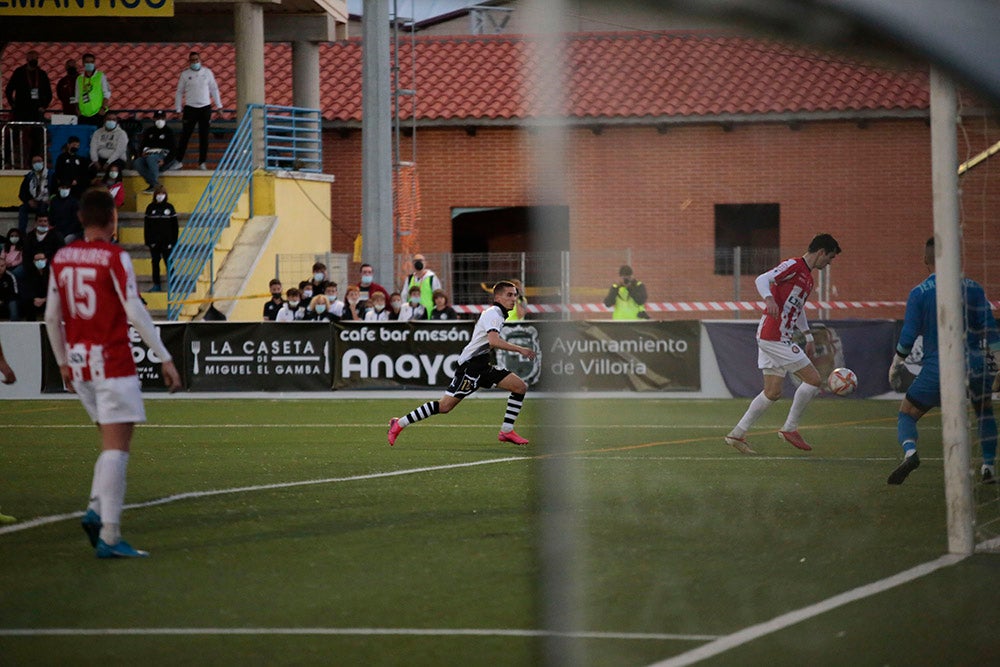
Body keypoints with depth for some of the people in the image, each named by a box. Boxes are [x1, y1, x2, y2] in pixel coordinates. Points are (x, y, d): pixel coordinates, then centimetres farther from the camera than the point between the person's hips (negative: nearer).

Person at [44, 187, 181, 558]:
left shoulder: (61, 259, 8)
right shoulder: (114, 258, -10)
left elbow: (52, 316, 13)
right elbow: (135, 312, -15)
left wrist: (63, 362, 24)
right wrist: (165, 359, -11)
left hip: (78, 362, 6)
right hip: (112, 362, -6)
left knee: (113, 443, 18)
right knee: (117, 447, -6)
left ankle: (97, 510, 2)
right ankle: (109, 536, -11)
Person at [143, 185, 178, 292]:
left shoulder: (169, 207, 1)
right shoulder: (150, 208, 3)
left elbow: (174, 226, 2)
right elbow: (146, 225, 4)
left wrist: (174, 240, -4)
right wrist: (147, 240, -3)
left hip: (166, 241, -2)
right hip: (154, 241, 2)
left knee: (168, 263, -1)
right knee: (155, 263, 5)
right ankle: (156, 285, 11)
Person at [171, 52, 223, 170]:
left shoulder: (207, 72, 4)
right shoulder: (185, 74, 2)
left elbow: (214, 89, 10)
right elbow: (179, 92, 6)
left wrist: (219, 105, 8)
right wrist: (178, 109, 1)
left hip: (205, 108, 1)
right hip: (190, 107, -1)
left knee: (204, 136, 3)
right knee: (185, 135, -2)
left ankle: (202, 162, 10)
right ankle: (179, 161, 4)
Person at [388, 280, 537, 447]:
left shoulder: (497, 314, 18)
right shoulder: (493, 314, -12)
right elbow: (493, 341, -29)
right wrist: (519, 349, -27)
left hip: (482, 366, 10)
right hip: (470, 365, -10)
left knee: (521, 387, 1)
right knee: (445, 406, -14)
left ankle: (506, 431, 1)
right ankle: (399, 424, -5)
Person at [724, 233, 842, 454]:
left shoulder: (807, 277, 20)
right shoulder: (793, 266, -9)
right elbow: (762, 279, -23)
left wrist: (808, 337, 34)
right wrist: (769, 299, -42)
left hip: (775, 338, 10)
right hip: (774, 336, -10)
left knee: (772, 392, 10)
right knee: (813, 379, -6)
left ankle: (737, 434, 12)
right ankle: (790, 429, 3)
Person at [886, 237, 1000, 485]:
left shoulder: (919, 293, -1)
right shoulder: (973, 288, 4)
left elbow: (908, 336, -4)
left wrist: (896, 365, 8)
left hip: (937, 367, -2)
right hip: (975, 363, 2)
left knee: (906, 415, 7)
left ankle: (910, 452, -24)